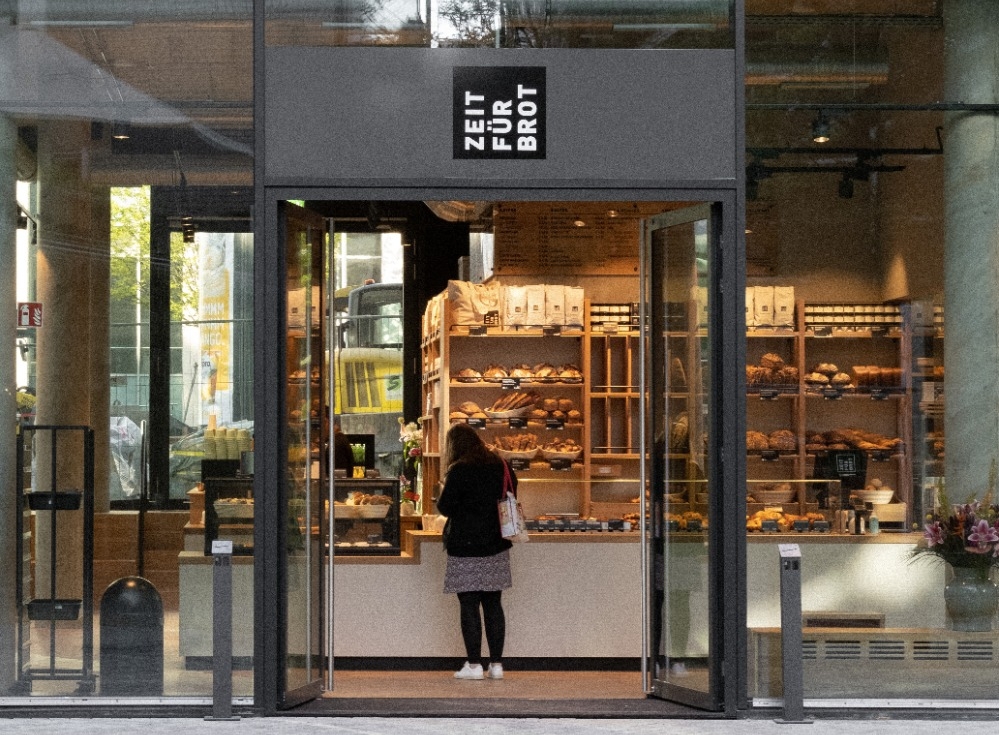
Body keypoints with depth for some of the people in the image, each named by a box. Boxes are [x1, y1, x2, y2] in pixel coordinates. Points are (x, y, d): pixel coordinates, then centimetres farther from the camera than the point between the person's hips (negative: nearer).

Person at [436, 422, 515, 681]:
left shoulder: (459, 471, -12)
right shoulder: (501, 466, 7)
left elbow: (445, 507, -11)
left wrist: (444, 490, 8)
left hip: (465, 547, -6)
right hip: (496, 545, 6)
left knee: (469, 606, -1)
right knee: (493, 604, 9)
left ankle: (474, 664, -1)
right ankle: (496, 664, 8)